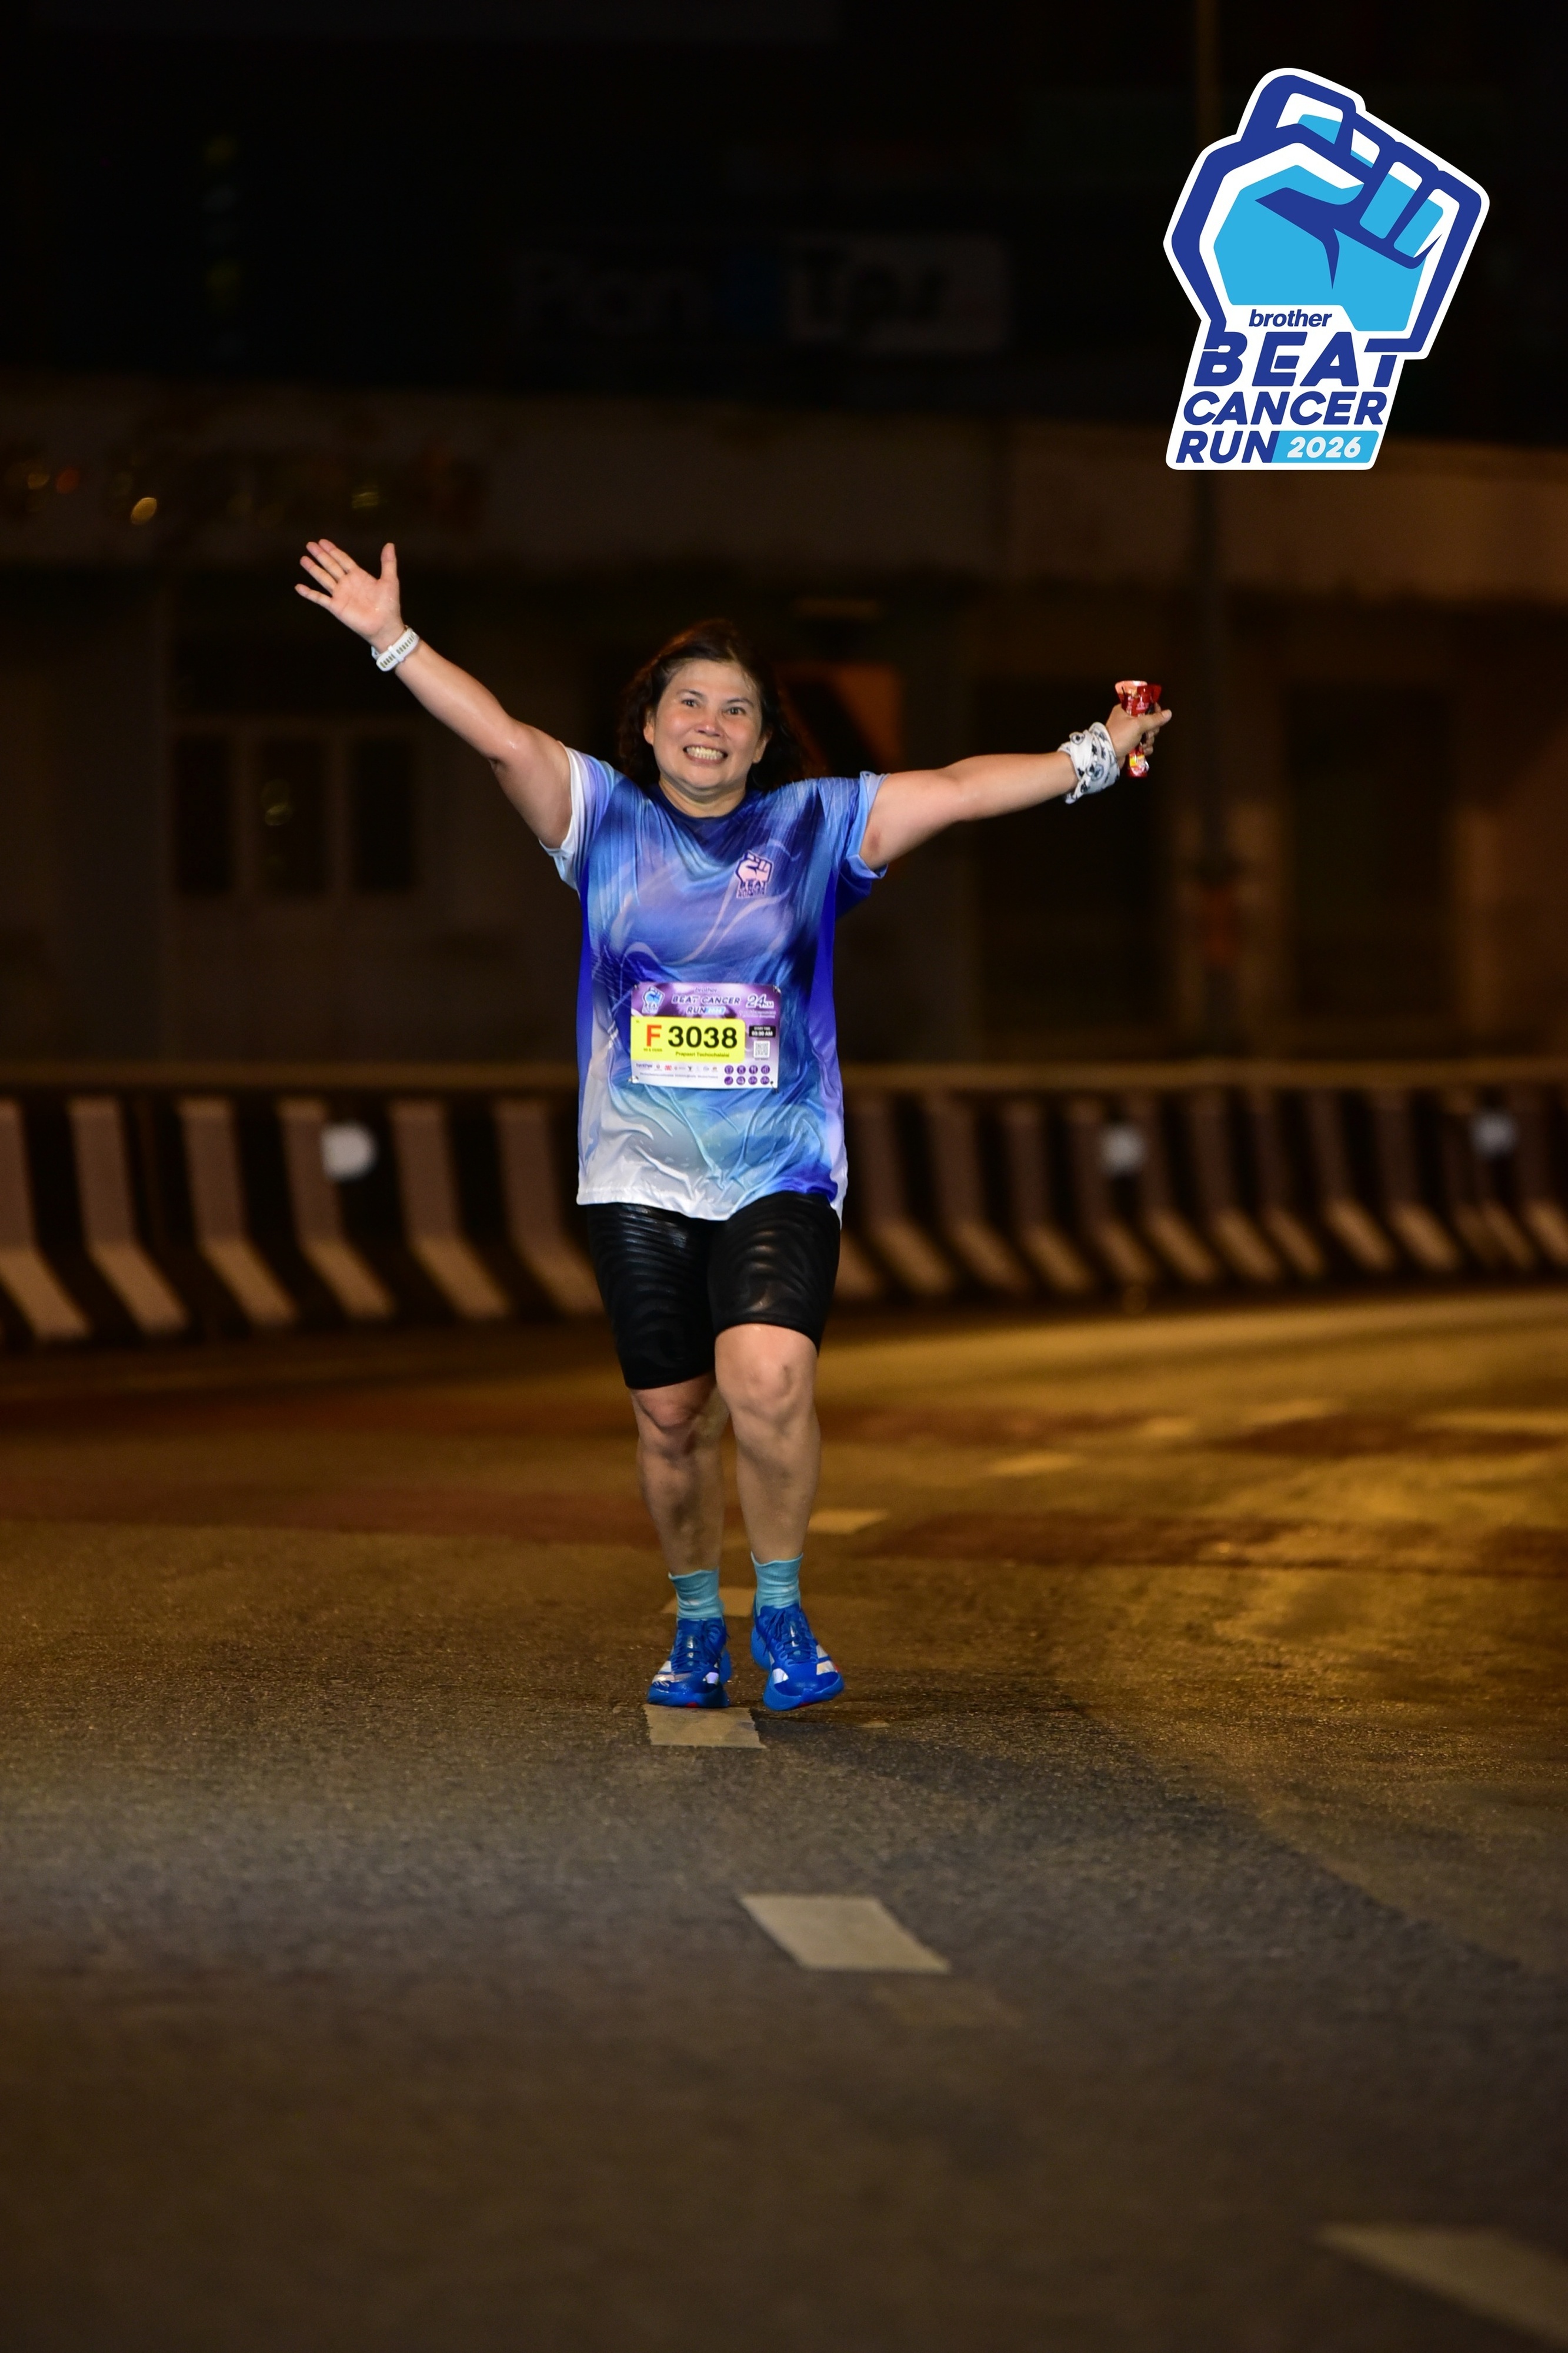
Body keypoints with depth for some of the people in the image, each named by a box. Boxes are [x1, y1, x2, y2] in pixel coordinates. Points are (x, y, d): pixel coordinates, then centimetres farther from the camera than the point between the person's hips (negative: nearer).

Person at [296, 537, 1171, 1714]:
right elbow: (503, 737, -5)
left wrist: (1091, 759, -9)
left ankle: (782, 1613, -2)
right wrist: (394, 641, -17)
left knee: (768, 1383, -21)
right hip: (640, 1176, 1)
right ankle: (697, 1625, 25)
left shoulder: (816, 825, 6)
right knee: (673, 1416, 4)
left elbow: (959, 789, 0)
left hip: (782, 1174, -1)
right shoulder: (606, 819, 6)